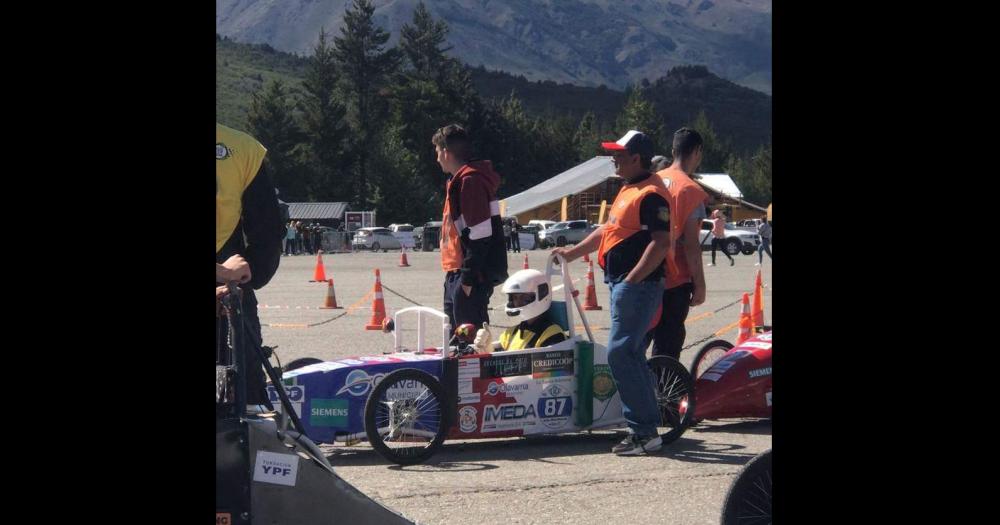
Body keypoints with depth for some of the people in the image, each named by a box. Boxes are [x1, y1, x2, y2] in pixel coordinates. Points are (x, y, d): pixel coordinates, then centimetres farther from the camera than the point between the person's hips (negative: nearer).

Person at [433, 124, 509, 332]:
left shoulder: (470, 181, -15)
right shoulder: (459, 180, 18)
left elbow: (480, 234, -21)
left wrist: (469, 278, -21)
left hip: (472, 276, -11)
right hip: (457, 275, 11)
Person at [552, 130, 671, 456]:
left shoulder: (651, 194, -14)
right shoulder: (629, 190, 18)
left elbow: (661, 242, -22)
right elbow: (608, 230, 28)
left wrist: (633, 279, -23)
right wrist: (573, 252, 28)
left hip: (638, 286, -11)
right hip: (621, 284, 11)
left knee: (620, 353, -13)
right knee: (631, 355, 12)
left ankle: (645, 431, -10)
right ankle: (645, 429, 16)